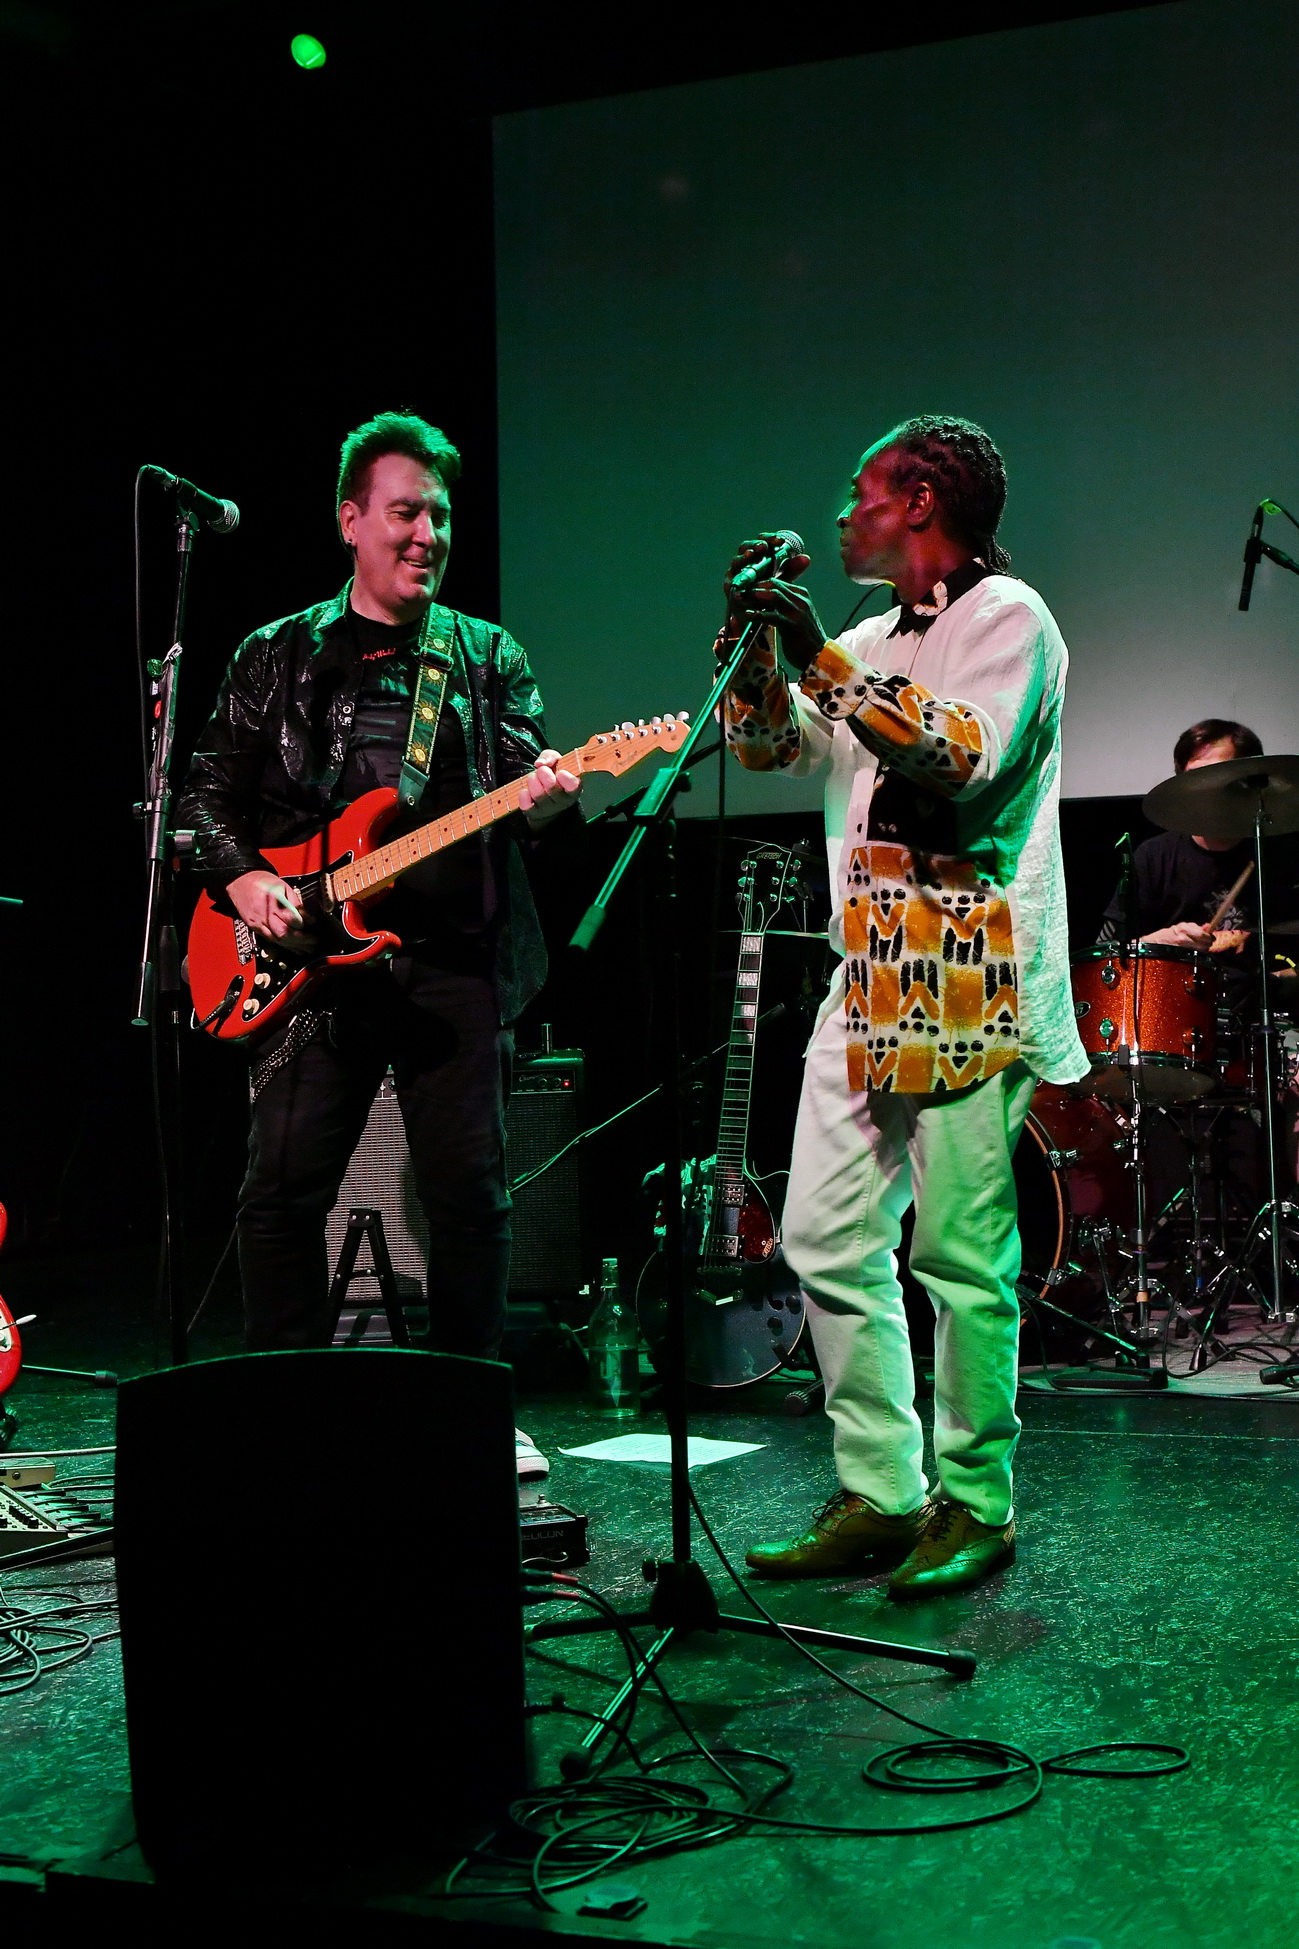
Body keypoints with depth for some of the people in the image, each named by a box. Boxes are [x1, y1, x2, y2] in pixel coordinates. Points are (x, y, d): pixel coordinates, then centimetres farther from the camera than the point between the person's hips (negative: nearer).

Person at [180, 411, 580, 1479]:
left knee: (471, 1193, 0)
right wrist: (243, 880, -5)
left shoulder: (490, 658, 12)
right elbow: (210, 791, 12)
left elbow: (523, 774, 1)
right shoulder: (280, 657, 11)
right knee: (283, 1190, -4)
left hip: (458, 961, 0)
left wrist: (539, 798, -22)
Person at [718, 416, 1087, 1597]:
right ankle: (879, 1498, 12)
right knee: (828, 1241, 5)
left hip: (968, 987, -8)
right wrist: (756, 638, 5)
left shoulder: (1006, 614, -2)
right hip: (869, 983, 8)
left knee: (961, 1256, -6)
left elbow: (967, 757, -18)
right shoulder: (877, 643, 23)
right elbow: (767, 747, 19)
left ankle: (975, 1509, 6)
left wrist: (823, 660, -18)